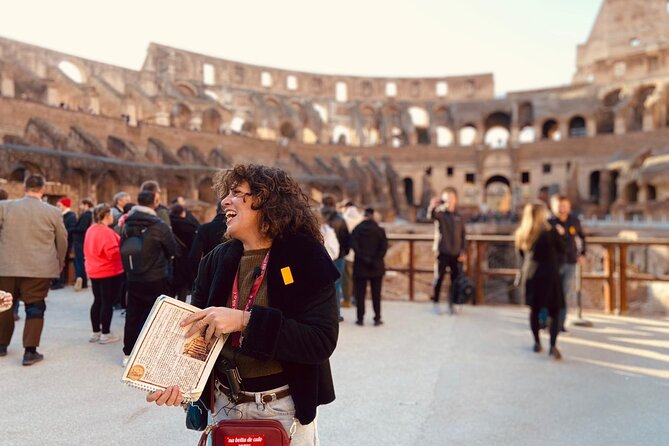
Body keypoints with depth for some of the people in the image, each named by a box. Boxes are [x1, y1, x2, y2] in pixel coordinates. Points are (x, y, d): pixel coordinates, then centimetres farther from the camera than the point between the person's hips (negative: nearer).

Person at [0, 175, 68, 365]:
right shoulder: (53, 212, -5)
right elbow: (62, 241, 5)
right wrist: (60, 262, 21)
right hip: (39, 269, -2)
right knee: (35, 307, 4)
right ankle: (30, 351, 2)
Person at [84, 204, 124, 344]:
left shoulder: (90, 230, 9)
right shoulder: (106, 232, -20)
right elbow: (113, 253, -24)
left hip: (94, 271, 9)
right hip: (109, 272, -9)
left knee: (98, 301, 15)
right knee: (108, 302, -1)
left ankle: (96, 332, 22)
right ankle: (105, 334, 4)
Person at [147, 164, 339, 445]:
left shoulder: (305, 258, -13)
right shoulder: (217, 259, 1)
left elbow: (322, 341, -21)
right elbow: (196, 330, 4)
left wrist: (245, 320, -28)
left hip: (284, 409, -3)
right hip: (224, 404, 4)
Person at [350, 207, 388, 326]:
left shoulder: (357, 230, -1)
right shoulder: (379, 230, -1)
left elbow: (354, 245, -12)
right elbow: (384, 246, -10)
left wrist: (363, 258, -11)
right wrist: (376, 259, -7)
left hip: (360, 267, 0)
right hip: (376, 267, 0)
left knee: (360, 293, 6)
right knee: (376, 294, 7)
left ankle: (360, 318, 7)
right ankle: (377, 318, 9)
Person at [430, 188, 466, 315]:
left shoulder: (459, 217, 9)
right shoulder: (441, 214, -1)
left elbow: (463, 236, 11)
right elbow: (433, 216, -25)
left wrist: (463, 252, 2)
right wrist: (433, 207, -47)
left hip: (456, 254, 3)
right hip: (443, 252, -3)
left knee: (455, 280, 7)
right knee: (439, 278, 1)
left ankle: (451, 304, 18)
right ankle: (436, 303, 11)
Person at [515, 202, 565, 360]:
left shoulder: (522, 233, 1)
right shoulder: (550, 232, -12)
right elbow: (560, 250, 0)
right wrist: (558, 234, 14)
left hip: (530, 274, 4)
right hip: (548, 274, -4)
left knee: (534, 309, 15)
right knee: (554, 311, 3)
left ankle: (537, 342, 24)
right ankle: (553, 345, -9)